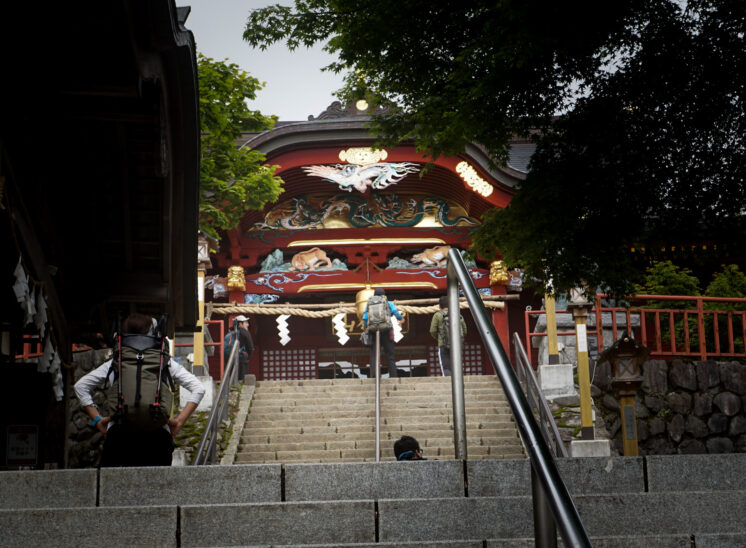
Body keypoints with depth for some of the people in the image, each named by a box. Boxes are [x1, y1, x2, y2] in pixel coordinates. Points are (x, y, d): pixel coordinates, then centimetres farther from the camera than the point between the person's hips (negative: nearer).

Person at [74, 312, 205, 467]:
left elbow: (81, 386, 10)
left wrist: (97, 419, 10)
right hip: (158, 434, -1)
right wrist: (179, 420, 4)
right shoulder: (166, 363, 8)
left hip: (119, 432, 1)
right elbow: (198, 388, 3)